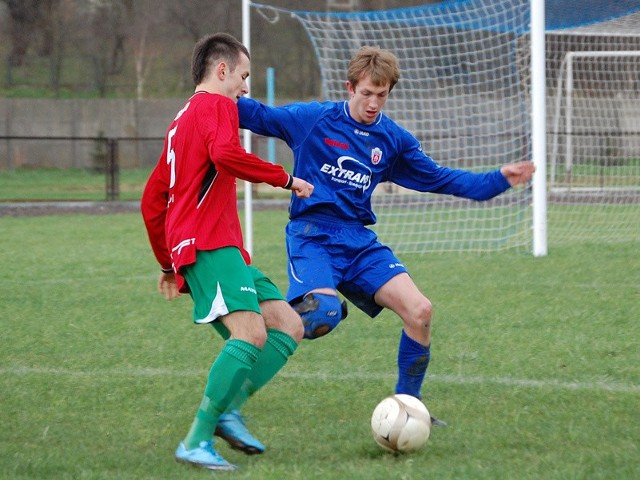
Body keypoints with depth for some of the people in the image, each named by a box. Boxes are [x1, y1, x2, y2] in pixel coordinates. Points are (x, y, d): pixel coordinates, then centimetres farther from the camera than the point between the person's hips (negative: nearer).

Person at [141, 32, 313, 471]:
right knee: (251, 334, -24)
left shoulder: (183, 120, 27)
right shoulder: (217, 106, -1)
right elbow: (225, 154, -25)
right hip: (210, 245, -10)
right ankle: (197, 441, -24)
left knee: (289, 326, 5)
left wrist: (169, 264, 33)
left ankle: (228, 411, -5)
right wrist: (284, 179, -15)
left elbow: (152, 201, 29)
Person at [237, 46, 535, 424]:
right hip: (312, 236, -5)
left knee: (420, 310, -12)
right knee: (324, 314, -34)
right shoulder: (313, 119, -1)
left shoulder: (394, 140, 10)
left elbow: (439, 179, 17)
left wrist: (500, 180, 7)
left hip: (359, 241, 5)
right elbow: (259, 117, 5)